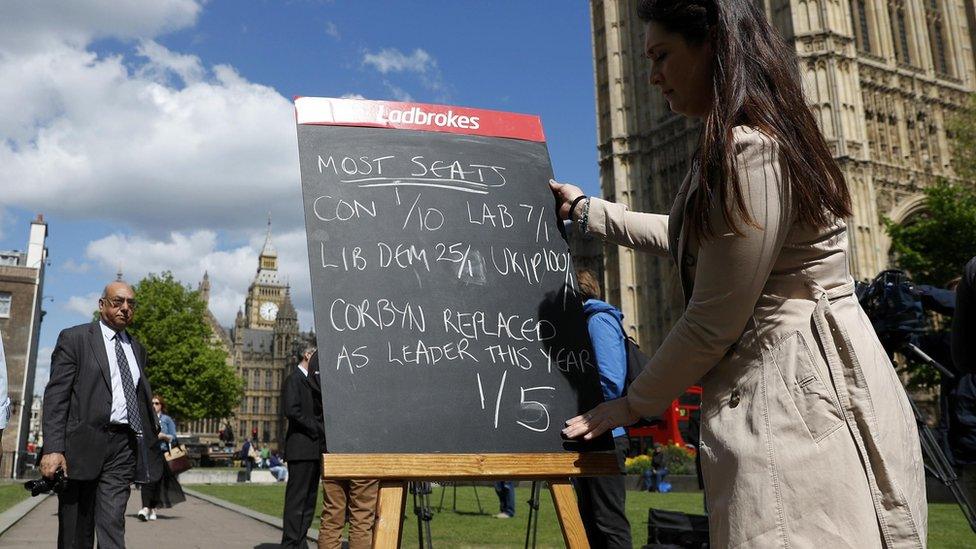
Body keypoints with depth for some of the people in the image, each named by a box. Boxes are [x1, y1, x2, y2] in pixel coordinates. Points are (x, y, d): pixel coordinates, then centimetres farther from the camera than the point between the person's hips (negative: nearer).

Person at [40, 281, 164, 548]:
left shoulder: (137, 349, 18)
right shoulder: (74, 338, 3)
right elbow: (56, 396, -5)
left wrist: (153, 431, 6)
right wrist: (53, 448, -14)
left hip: (123, 446, 3)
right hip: (81, 445, -3)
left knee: (112, 525, -5)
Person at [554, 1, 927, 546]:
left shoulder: (750, 151, -19)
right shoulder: (771, 134, 15)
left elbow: (713, 323, -17)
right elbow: (684, 238, 29)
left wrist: (634, 404, -3)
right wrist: (585, 209, 34)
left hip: (797, 395, -10)